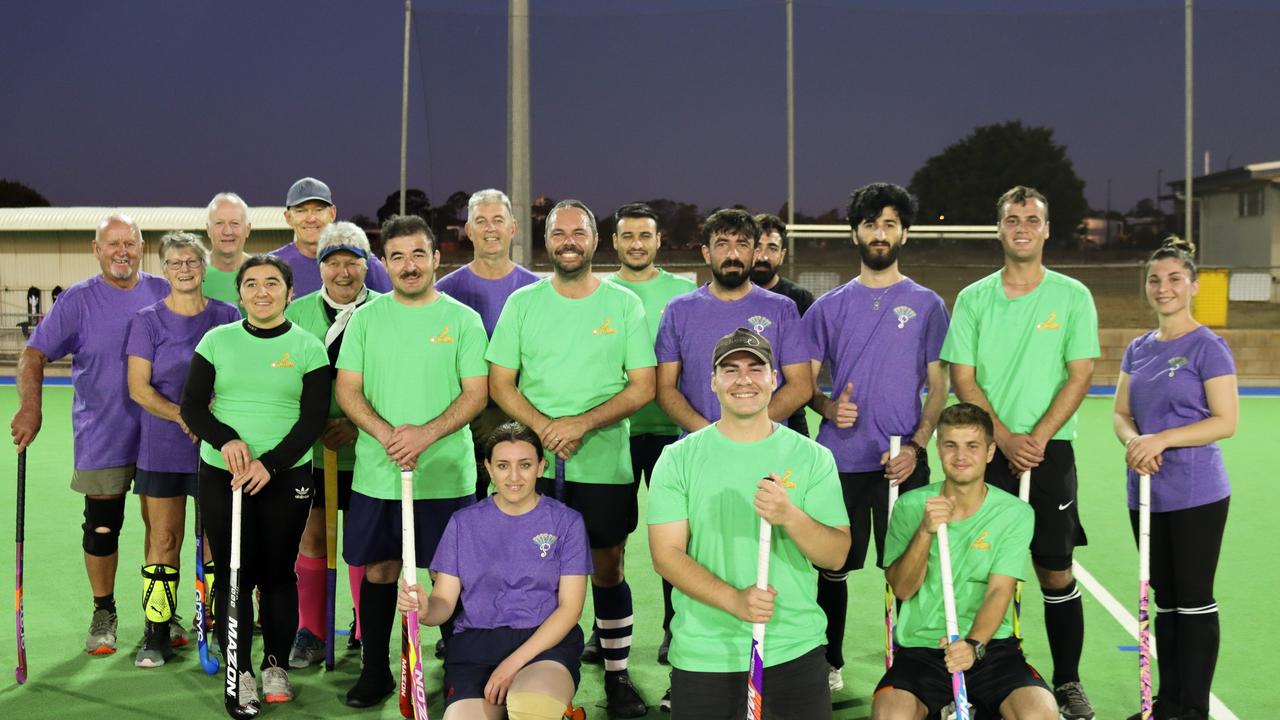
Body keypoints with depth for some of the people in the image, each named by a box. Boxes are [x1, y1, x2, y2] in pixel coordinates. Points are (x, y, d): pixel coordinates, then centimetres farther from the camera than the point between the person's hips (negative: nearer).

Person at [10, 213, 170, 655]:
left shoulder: (163, 293, 1)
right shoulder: (77, 300, -4)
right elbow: (34, 354, -6)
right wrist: (30, 406, -22)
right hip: (101, 439, -1)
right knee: (101, 528, 6)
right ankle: (103, 614, 23)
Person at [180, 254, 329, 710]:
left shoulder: (308, 347, 1)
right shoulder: (216, 341, 5)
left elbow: (313, 419, -5)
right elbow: (192, 406, 3)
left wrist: (270, 464, -16)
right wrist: (226, 439, -16)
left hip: (286, 478, -1)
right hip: (221, 475, 1)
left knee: (278, 573, 4)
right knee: (232, 574, 2)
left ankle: (276, 667, 19)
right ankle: (240, 672, 12)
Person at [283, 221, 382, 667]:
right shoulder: (297, 313, 8)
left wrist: (358, 426, -12)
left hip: (367, 450, -1)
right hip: (309, 449, 2)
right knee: (311, 535, 4)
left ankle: (366, 632, 18)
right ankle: (310, 634, 16)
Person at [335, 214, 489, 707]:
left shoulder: (462, 319, 2)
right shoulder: (366, 317, 6)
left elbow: (477, 393, -2)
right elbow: (347, 390, 4)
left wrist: (427, 433, -17)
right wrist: (386, 434, -14)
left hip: (447, 475, -2)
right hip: (376, 474, 2)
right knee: (377, 570, 8)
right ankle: (375, 672, 21)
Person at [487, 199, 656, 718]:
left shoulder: (624, 303, 2)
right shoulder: (522, 302, 5)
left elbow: (642, 387, -2)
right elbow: (500, 384, 4)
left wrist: (581, 424, -14)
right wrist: (545, 428, -13)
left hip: (604, 464, -1)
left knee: (608, 568, 6)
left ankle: (617, 674, 17)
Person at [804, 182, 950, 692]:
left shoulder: (927, 305, 6)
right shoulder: (828, 307, 10)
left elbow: (938, 387, 4)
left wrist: (916, 445, -10)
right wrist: (827, 406, -11)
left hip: (903, 463, -1)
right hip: (838, 460, 1)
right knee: (832, 568, 6)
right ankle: (829, 665, 21)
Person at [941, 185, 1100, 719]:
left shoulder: (1073, 296, 2)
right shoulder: (973, 299, 5)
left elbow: (1079, 376, -2)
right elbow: (963, 380, 2)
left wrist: (1037, 438, -12)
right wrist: (1006, 439, -10)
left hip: (1050, 452, -1)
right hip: (986, 453, 1)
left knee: (1056, 573, 3)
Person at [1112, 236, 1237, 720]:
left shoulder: (1208, 347, -8)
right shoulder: (1138, 348, 11)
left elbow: (1226, 421, -13)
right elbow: (1122, 414, 10)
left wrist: (1161, 439, -21)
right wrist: (1133, 441, -12)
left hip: (1196, 494, -6)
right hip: (1146, 493, 6)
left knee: (1194, 599, 1)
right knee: (1165, 600, 13)